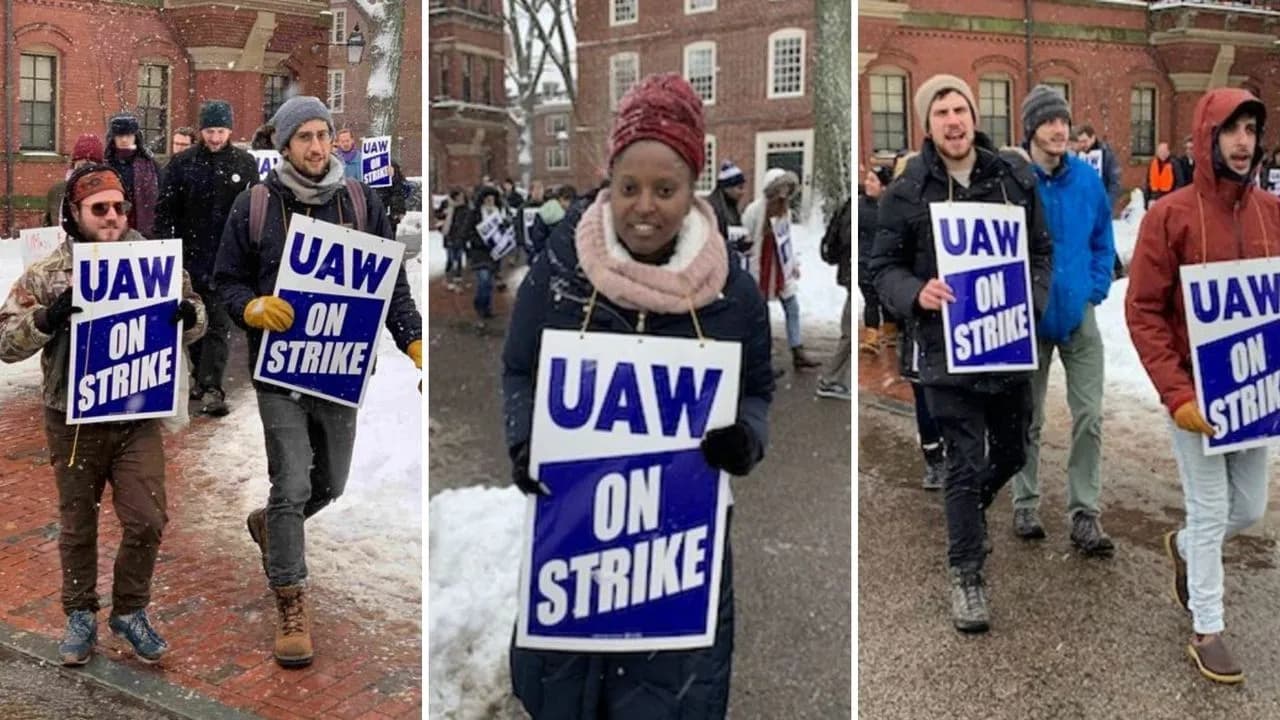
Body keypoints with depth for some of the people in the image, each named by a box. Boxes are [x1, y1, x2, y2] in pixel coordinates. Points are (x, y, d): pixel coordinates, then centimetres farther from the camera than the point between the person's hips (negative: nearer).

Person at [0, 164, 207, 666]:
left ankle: (129, 611, 24)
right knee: (78, 526, 14)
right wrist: (47, 318, -26)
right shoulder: (47, 276, -6)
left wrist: (189, 314, -15)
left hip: (138, 418, 1)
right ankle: (80, 615, 33)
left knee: (146, 522, 1)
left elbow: (192, 322, 9)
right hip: (73, 422, -1)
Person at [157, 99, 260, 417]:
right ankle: (202, 376, 29)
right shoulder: (182, 162, 1)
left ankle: (210, 388, -7)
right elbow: (166, 210, 2)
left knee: (219, 324, -5)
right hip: (190, 256, 2)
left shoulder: (245, 163, 1)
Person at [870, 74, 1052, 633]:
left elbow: (1042, 250, 13)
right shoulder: (906, 192, -4)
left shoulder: (1014, 180, 3)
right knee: (965, 463, -1)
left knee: (1012, 453, 19)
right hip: (947, 348, -4)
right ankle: (966, 575, 13)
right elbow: (883, 268, -1)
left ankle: (968, 513, 49)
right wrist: (917, 293, -21)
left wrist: (1034, 297, -6)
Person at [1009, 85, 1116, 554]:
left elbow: (1103, 241, 9)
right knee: (1028, 420, 11)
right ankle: (1025, 505, 27)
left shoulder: (1086, 178, -2)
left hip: (1079, 315, 2)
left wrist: (1096, 289, -1)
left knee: (1089, 418, -1)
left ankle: (1084, 516, 7)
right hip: (1029, 318, -2)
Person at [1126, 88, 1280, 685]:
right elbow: (1142, 312, -13)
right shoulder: (1170, 215, -13)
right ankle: (1207, 632, 19)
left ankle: (1184, 548, 46)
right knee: (1210, 512, 3)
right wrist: (1177, 395, -19)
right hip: (1197, 394, -5)